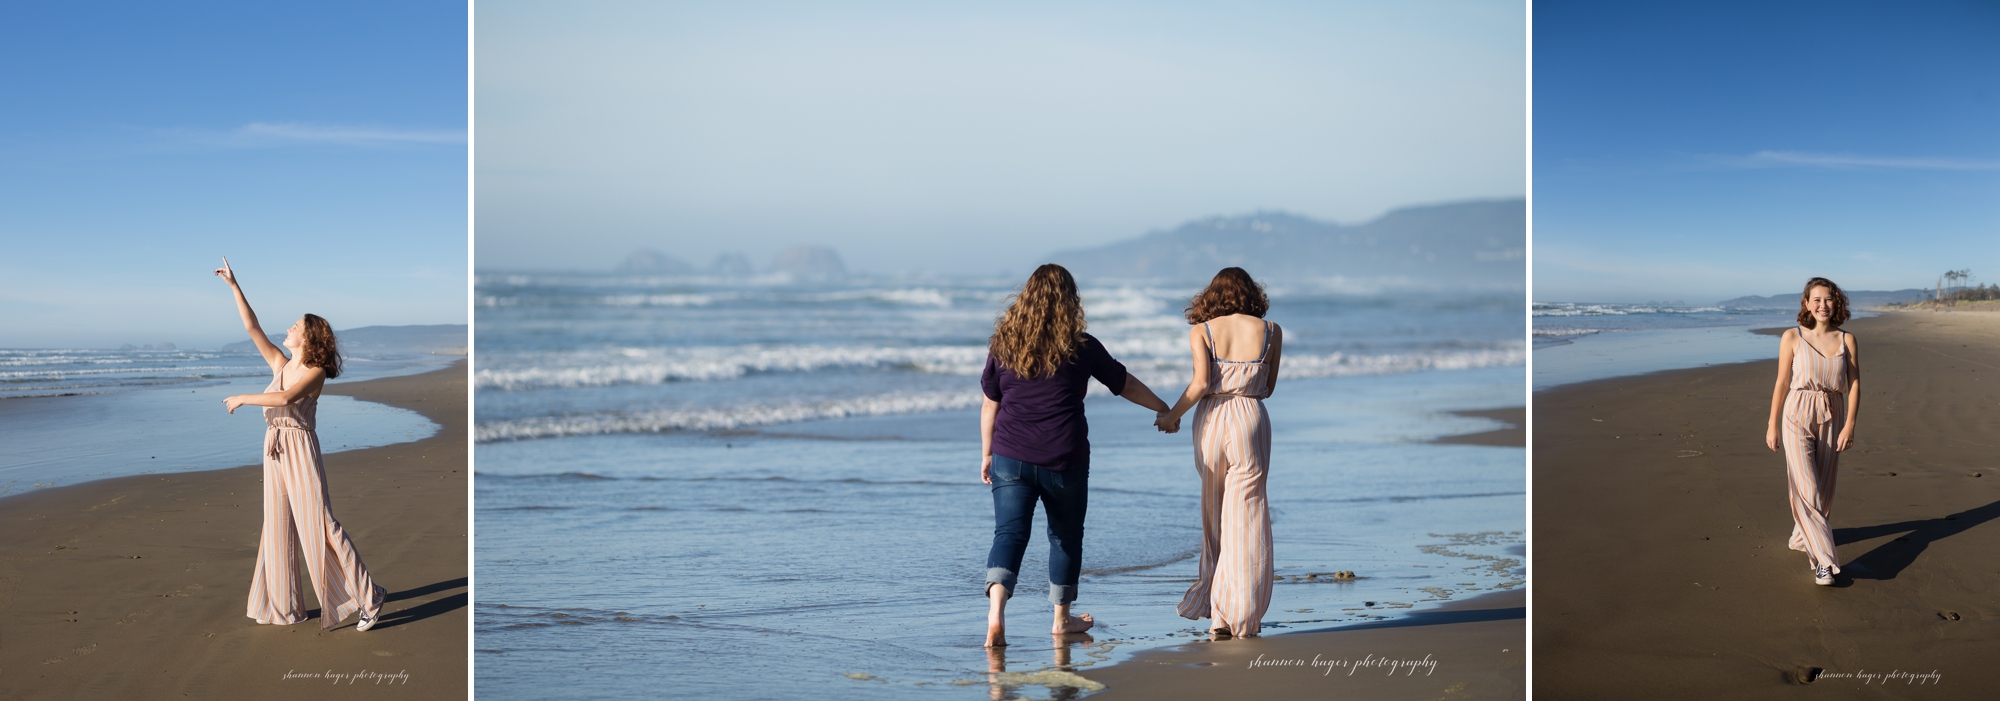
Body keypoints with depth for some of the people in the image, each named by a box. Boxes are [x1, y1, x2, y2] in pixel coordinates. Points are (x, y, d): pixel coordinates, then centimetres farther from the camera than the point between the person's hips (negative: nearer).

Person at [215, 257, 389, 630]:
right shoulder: (280, 364, 10)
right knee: (277, 530, 8)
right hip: (275, 450, 7)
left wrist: (243, 399, -15)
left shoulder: (315, 372, -8)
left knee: (319, 527, -8)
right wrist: (234, 285, 9)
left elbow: (286, 397, -24)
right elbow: (252, 327, 10)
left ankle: (369, 597, -4)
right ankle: (283, 606, 16)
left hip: (301, 451, -7)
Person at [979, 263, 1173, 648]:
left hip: (1011, 457, 1)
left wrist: (986, 454, 18)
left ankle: (995, 613, -23)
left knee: (1009, 533, -1)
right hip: (1064, 459, -1)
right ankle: (1062, 619, 28)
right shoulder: (1081, 347, -2)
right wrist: (1163, 408, 26)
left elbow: (989, 405, 7)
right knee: (1065, 536, 15)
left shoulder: (1003, 344, 2)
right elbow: (1125, 384, 10)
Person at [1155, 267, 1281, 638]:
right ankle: (1241, 615, 5)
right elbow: (1268, 388, 8)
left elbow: (1200, 384, -11)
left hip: (1210, 423, 1)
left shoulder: (1201, 331, 0)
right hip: (1250, 421, -1)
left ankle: (1217, 613, 17)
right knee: (1245, 519, 4)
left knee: (1214, 519, 14)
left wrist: (1171, 415, 2)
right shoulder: (1271, 331, 2)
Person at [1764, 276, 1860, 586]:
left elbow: (1854, 386, 0)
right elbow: (1782, 383, 0)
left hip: (1831, 419, 3)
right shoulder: (1792, 337, -3)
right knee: (1806, 490, -10)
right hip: (1798, 417, -2)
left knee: (1822, 488, 10)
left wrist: (1849, 425, -9)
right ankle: (1824, 560, -9)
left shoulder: (1847, 340, 2)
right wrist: (1772, 424, 0)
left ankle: (1802, 536, 34)